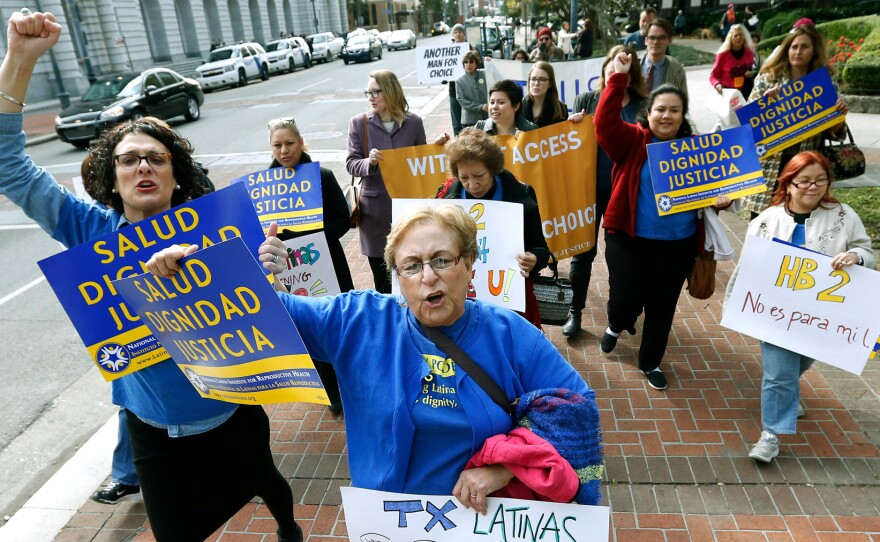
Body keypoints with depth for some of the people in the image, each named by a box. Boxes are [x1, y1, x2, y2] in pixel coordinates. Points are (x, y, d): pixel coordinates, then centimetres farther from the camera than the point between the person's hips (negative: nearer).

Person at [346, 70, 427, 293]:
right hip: (376, 209, 0)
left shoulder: (413, 122, 1)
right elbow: (351, 164, -2)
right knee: (382, 278, 10)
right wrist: (370, 162, -22)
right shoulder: (359, 123, -1)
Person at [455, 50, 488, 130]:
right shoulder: (459, 81, 1)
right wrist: (480, 107, -14)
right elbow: (462, 100, -5)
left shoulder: (484, 74, 6)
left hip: (487, 117, 1)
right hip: (470, 120, -1)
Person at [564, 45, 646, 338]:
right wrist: (573, 126, -17)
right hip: (590, 188, 0)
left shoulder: (643, 106, 0)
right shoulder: (586, 100, 0)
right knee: (584, 251, 7)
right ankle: (575, 311, 20)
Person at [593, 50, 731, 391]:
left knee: (662, 307, 12)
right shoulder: (632, 140, -5)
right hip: (628, 238, -2)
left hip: (677, 244, 3)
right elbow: (605, 121, -22)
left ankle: (650, 362, 34)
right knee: (625, 299, -2)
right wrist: (619, 77, -24)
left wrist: (721, 198, -9)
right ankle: (616, 327, 37)